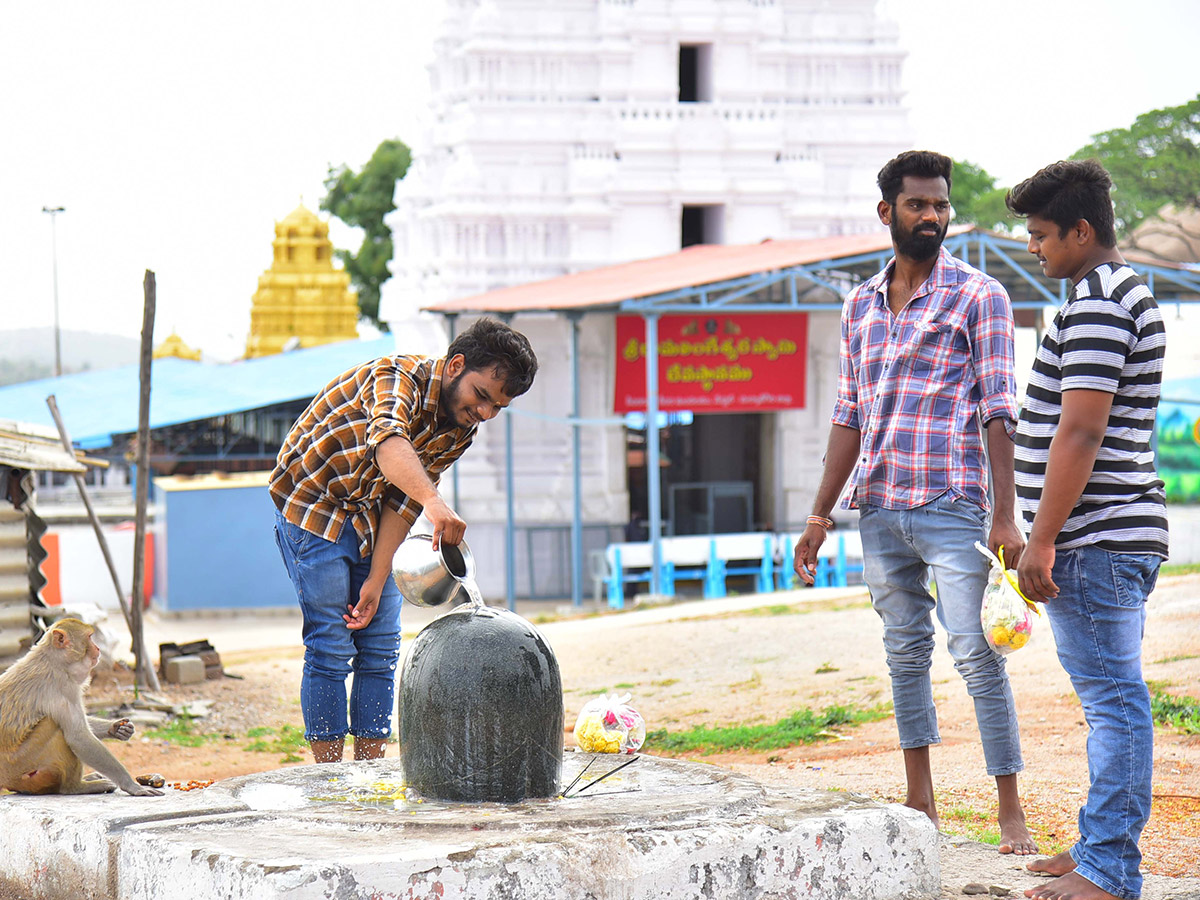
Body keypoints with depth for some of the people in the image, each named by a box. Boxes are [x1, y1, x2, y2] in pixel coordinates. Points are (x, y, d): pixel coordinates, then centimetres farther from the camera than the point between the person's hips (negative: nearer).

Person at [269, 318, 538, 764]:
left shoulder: (461, 429, -3)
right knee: (330, 649, -10)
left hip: (370, 517, 8)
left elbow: (403, 502, -3)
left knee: (381, 650, 4)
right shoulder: (398, 377, -27)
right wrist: (434, 502, -66)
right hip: (311, 505, -8)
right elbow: (388, 442, -49)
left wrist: (376, 582, -11)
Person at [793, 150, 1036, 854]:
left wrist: (1005, 515, -14)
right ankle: (921, 804, 19)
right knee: (905, 654, 11)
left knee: (977, 654, -8)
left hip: (952, 507, -5)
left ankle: (1011, 812, -4)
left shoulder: (979, 295, -1)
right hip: (879, 509, 5)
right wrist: (820, 515, 14)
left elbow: (999, 411, -6)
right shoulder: (861, 305, 14)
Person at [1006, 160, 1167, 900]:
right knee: (1111, 695, 15)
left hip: (1098, 538, -11)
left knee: (1113, 696, -8)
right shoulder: (1126, 293, 19)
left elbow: (1079, 434, -21)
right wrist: (1051, 536, 25)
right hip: (1115, 536, 11)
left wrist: (1041, 540, -19)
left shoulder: (1097, 302, -15)